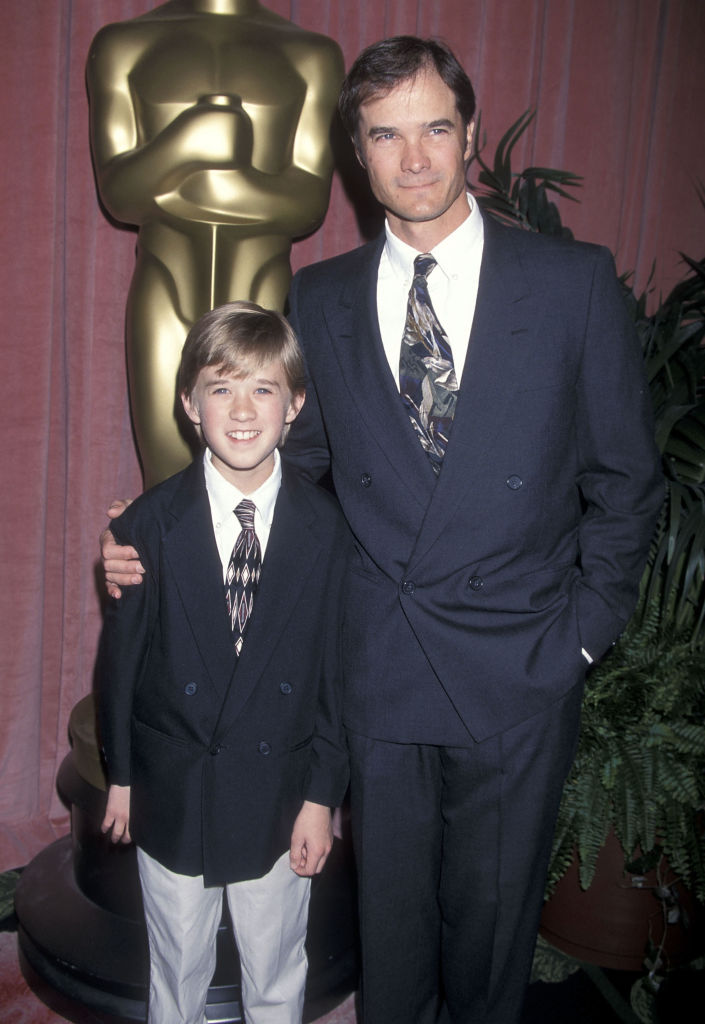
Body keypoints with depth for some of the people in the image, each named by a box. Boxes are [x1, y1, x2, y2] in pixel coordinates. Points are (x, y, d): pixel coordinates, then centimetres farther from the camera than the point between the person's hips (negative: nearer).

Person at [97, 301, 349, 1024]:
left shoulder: (326, 527, -10)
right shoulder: (151, 524, -11)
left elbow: (337, 667, -6)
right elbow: (120, 657, -3)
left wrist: (322, 794, -4)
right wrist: (121, 775, 3)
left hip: (281, 797, 0)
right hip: (172, 796, 0)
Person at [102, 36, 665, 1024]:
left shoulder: (575, 282, -5)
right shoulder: (319, 300, 2)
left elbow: (626, 479, 0)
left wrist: (585, 631, -4)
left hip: (521, 676, -1)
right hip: (377, 672, 2)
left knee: (492, 915, 19)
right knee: (388, 914, 20)